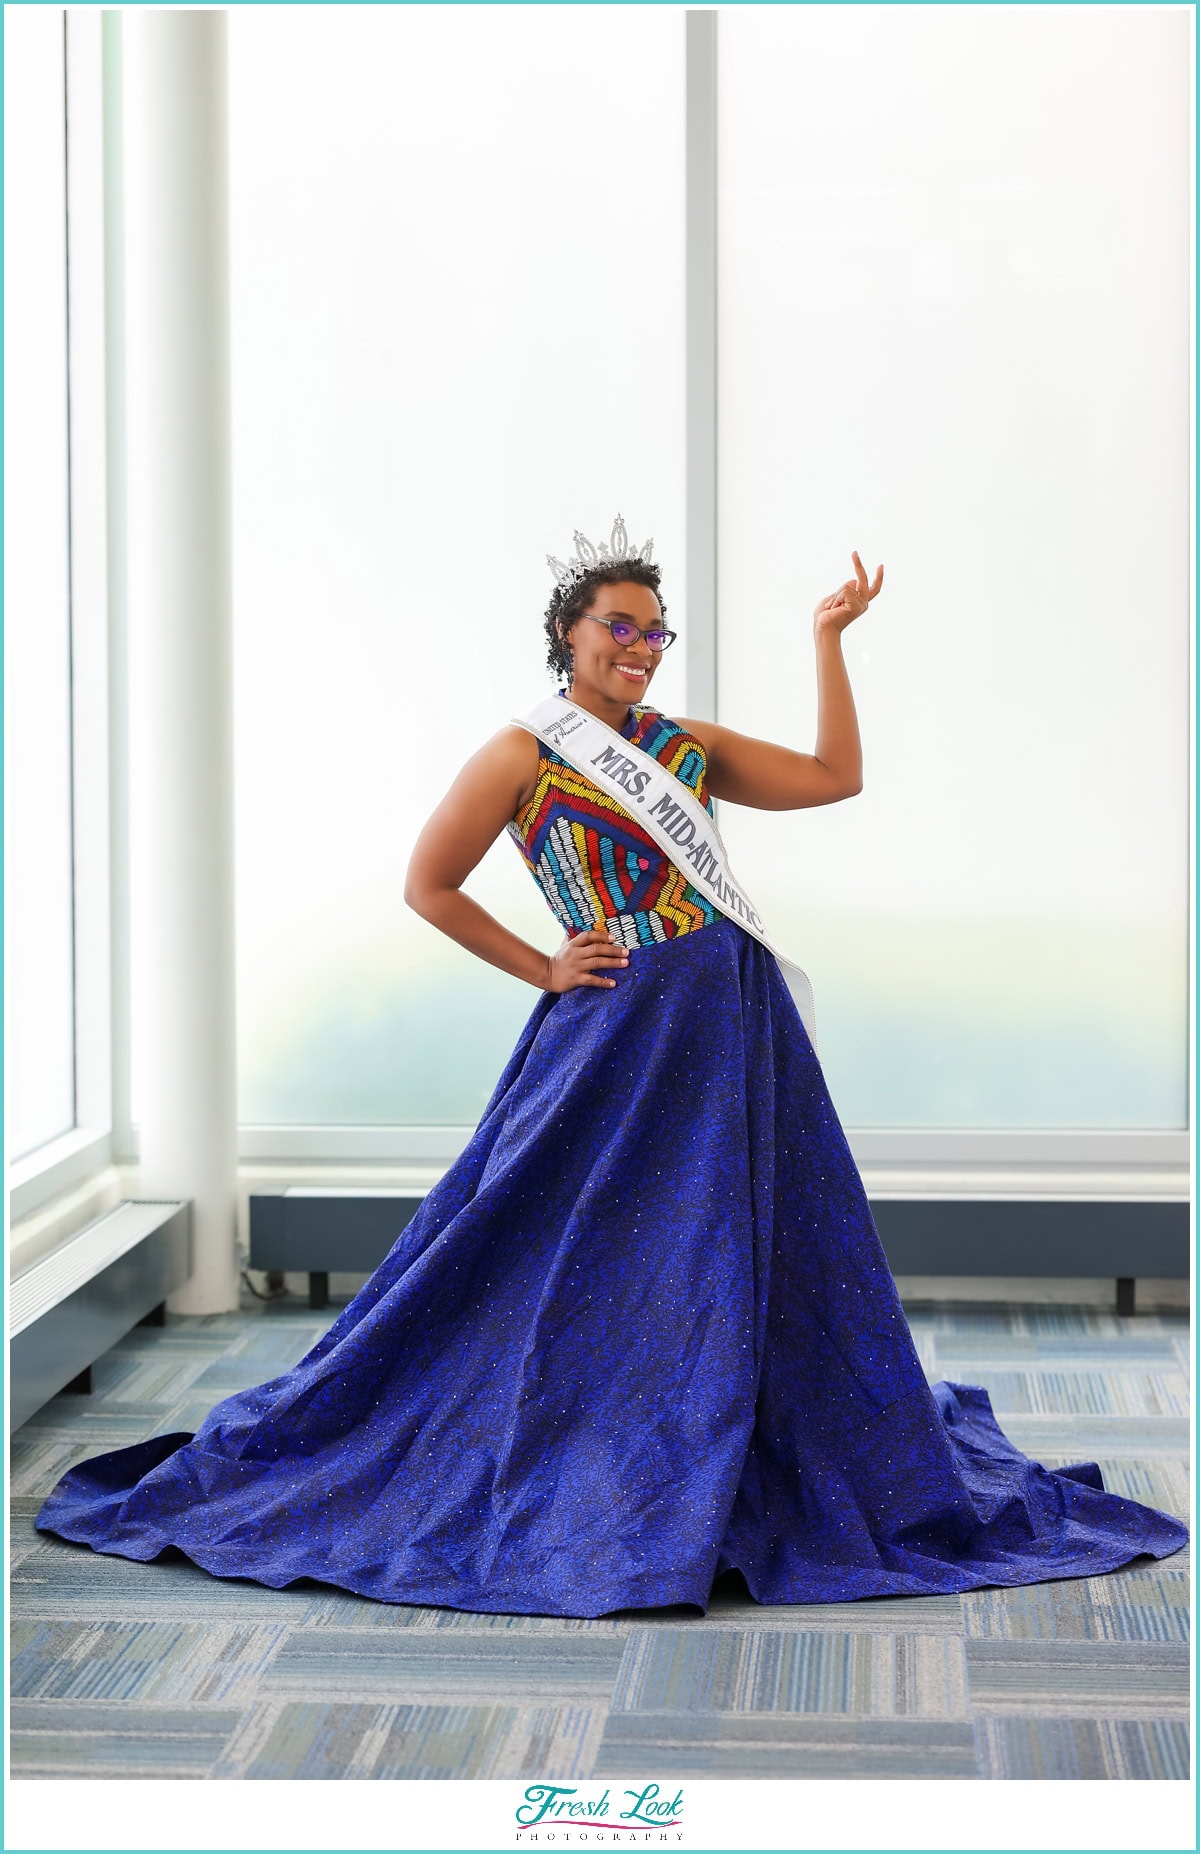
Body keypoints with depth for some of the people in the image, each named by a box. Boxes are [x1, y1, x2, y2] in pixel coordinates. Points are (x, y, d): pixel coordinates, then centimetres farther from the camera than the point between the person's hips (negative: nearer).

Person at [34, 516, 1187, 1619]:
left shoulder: (686, 746, 13)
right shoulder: (522, 757, -1)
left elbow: (835, 777, 11)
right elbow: (428, 886, 1)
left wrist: (828, 639, 10)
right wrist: (540, 970, -1)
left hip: (738, 1023, 5)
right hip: (622, 1029, -5)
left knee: (745, 1245, 10)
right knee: (577, 1249, -3)